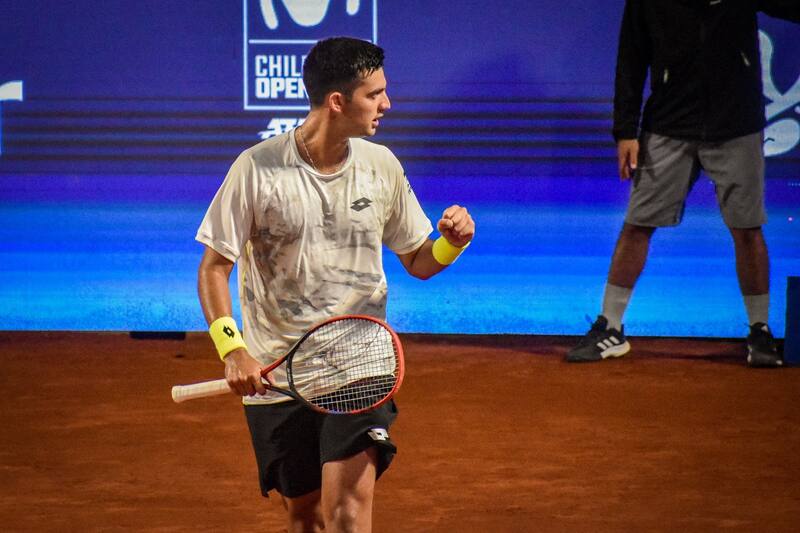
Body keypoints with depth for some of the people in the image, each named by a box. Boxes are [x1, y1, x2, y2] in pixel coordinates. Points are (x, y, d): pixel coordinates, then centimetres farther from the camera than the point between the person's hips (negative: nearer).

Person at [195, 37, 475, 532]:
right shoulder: (257, 168, -7)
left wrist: (450, 244, -10)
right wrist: (233, 350, -17)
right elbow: (214, 268, -3)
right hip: (276, 375, -1)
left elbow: (418, 262, 13)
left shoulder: (382, 166, 2)